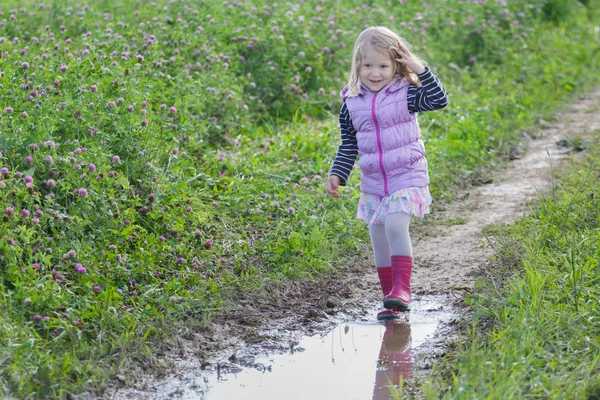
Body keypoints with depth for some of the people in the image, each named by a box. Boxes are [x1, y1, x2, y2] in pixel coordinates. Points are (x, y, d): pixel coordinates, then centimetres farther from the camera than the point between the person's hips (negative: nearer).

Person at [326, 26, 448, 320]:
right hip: (373, 184, 5)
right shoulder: (352, 103, 4)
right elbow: (348, 144, 13)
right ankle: (392, 301, 15)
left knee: (395, 225, -26)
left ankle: (402, 288, -20)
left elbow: (438, 100, -21)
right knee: (378, 238, 5)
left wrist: (420, 70, -23)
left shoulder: (405, 93, -6)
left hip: (406, 178, -5)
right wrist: (337, 174, 5)